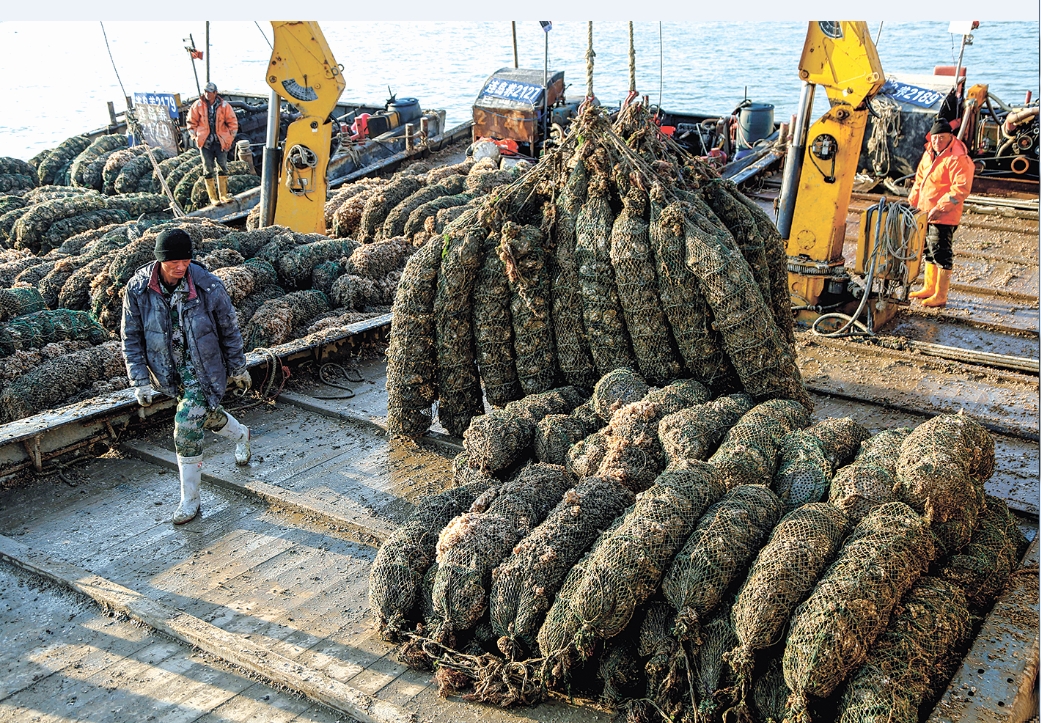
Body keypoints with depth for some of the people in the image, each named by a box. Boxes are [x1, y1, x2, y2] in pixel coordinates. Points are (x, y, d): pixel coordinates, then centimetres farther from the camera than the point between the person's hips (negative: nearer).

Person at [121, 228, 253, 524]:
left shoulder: (208, 286, -19)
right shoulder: (138, 289, -14)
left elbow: (229, 330, -6)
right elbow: (131, 338, -5)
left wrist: (238, 369, 3)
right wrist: (140, 381, -9)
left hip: (203, 369, -3)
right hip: (169, 371, 3)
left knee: (187, 428, -11)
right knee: (207, 414, 22)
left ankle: (189, 500, 6)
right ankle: (240, 434, 57)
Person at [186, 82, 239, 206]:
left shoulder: (224, 106, -2)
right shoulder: (197, 105, -2)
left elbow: (232, 122, 4)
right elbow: (191, 122, 5)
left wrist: (229, 138, 0)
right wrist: (196, 137, -1)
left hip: (220, 142, 0)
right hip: (205, 143, 0)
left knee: (223, 167, 4)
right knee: (208, 169, 2)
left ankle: (223, 195, 15)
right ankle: (213, 198, 8)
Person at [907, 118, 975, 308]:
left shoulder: (958, 159, -17)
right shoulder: (929, 154, 11)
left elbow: (961, 189, -23)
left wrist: (940, 208, -25)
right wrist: (913, 201, 14)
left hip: (944, 217, -9)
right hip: (926, 214, 9)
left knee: (942, 254, -5)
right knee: (929, 251, 19)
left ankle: (940, 296, 1)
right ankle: (929, 288, 32)